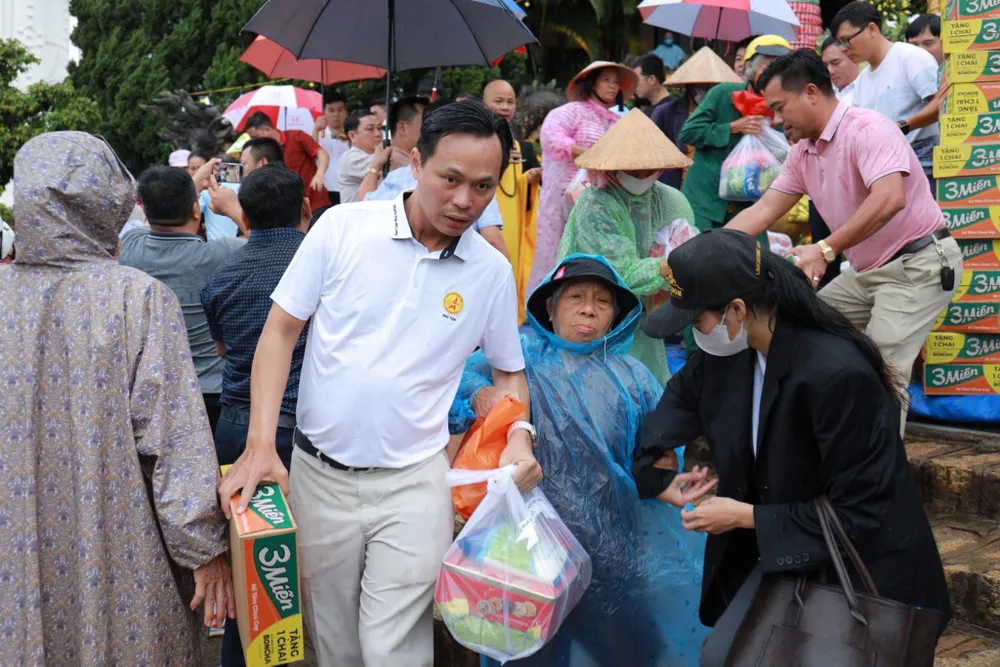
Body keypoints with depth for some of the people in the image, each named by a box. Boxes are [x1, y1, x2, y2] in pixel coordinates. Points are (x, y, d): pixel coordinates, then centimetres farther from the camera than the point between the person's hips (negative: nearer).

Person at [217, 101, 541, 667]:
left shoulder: (493, 272, 0)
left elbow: (508, 371, 13)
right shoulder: (343, 227, -5)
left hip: (414, 482, 0)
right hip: (318, 473, 1)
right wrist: (260, 444, -10)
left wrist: (519, 436, -7)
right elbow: (280, 331, -2)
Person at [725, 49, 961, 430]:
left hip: (917, 264, -9)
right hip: (867, 269, 10)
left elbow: (889, 198, -36)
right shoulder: (802, 153, 6)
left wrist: (826, 250, -40)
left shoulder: (867, 129, -21)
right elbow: (764, 210, 8)